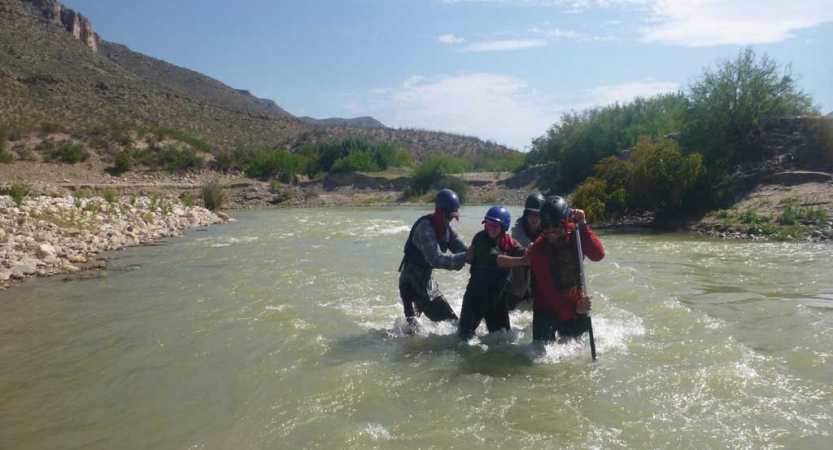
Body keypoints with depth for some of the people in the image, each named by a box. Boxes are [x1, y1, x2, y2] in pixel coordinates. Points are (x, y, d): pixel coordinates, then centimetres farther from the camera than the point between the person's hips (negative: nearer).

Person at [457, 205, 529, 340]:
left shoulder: (508, 241, 0)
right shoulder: (481, 238, -18)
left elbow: (524, 254, -13)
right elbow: (493, 259, -35)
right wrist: (519, 261, -47)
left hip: (498, 294, 5)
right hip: (477, 293, -4)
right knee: (466, 333, -1)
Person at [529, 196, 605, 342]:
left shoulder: (574, 234, -11)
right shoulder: (538, 249, -22)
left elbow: (598, 255, -27)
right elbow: (548, 290, -25)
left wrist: (583, 226, -34)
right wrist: (574, 309, -35)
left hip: (575, 303, 4)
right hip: (547, 307, -3)